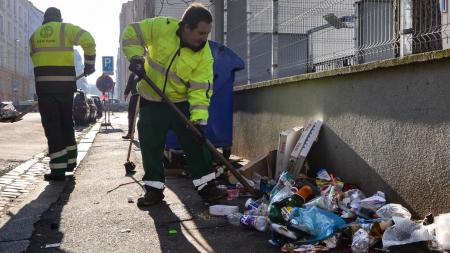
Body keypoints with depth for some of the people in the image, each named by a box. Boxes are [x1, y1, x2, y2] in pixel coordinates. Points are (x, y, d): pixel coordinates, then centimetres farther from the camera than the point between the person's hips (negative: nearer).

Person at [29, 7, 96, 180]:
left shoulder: (34, 35, 17)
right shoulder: (66, 29, 6)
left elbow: (36, 59, 15)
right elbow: (88, 41, -9)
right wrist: (89, 64, 1)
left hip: (43, 84, 1)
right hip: (65, 83, 0)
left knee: (51, 126, 1)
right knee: (66, 123, 16)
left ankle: (58, 168, -3)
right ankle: (70, 161, 24)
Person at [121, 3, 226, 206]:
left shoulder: (204, 55, -15)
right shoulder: (162, 27, -17)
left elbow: (201, 89, -18)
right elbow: (131, 33, -6)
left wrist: (199, 119, -29)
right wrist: (136, 57, -23)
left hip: (181, 103, 0)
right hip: (151, 102, 0)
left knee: (196, 143, -2)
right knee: (150, 147, 4)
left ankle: (206, 187, 9)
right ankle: (154, 189, 16)